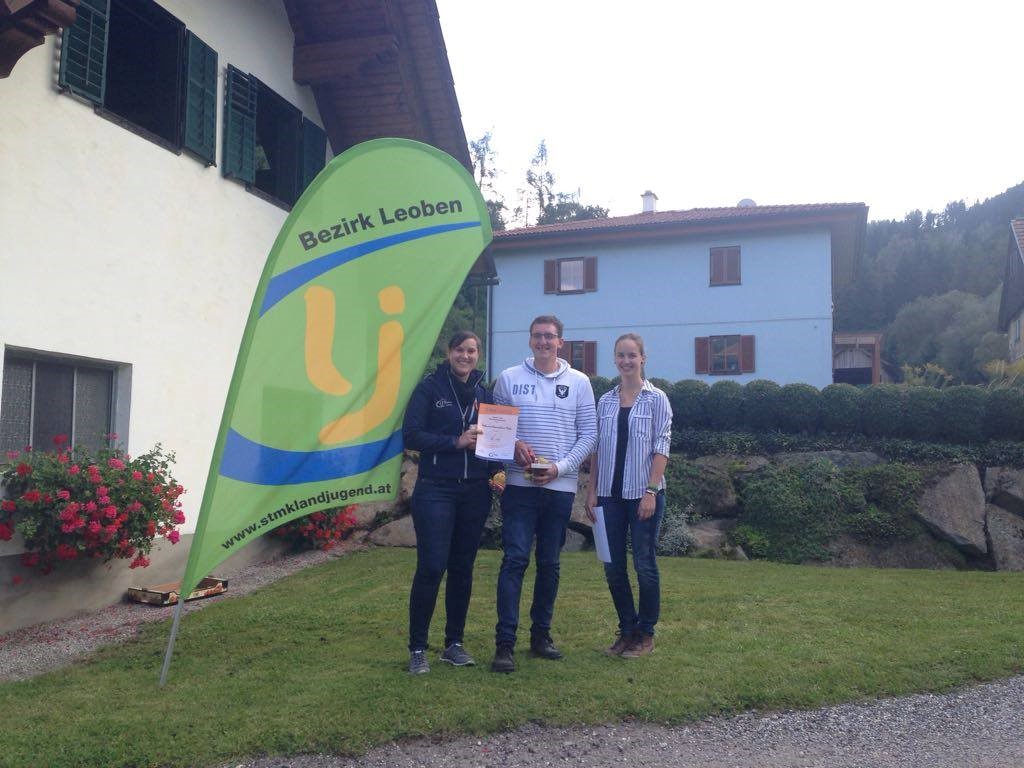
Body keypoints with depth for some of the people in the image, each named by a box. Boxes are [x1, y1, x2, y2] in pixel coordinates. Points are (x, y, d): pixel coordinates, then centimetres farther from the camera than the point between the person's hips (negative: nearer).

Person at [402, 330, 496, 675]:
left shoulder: (483, 393, 11)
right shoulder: (430, 388, -1)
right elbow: (411, 435, -9)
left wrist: (494, 470, -3)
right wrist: (456, 442, -17)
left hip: (474, 492, 4)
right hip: (435, 490, -4)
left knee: (462, 568, 10)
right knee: (431, 567, -8)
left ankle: (454, 643, 22)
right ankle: (417, 649, 5)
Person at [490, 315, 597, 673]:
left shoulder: (579, 382, 4)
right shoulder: (509, 377, 3)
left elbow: (588, 434, 4)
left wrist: (560, 467, -8)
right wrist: (513, 445, -13)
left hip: (560, 486, 2)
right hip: (519, 485, -1)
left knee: (549, 563, 10)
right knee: (515, 560, -8)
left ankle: (541, 634, 24)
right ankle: (504, 643, -4)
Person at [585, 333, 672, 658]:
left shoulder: (656, 399, -1)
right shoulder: (606, 401, 10)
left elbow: (661, 447, -6)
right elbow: (597, 448, 11)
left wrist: (651, 491, -14)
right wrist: (592, 491, 5)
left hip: (643, 493, -4)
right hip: (611, 494, 4)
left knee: (644, 564, 3)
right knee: (613, 566, 7)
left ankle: (646, 634, 18)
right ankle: (627, 630, 22)